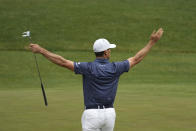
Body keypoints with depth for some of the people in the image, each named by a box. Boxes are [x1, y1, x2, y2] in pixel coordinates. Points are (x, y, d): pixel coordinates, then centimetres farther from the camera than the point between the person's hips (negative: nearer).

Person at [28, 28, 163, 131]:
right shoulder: (115, 68, -2)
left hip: (92, 114, -3)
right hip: (109, 113, 4)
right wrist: (152, 42, 18)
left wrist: (41, 50, -10)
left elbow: (63, 62, -14)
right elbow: (136, 59, 9)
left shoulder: (89, 68, -10)